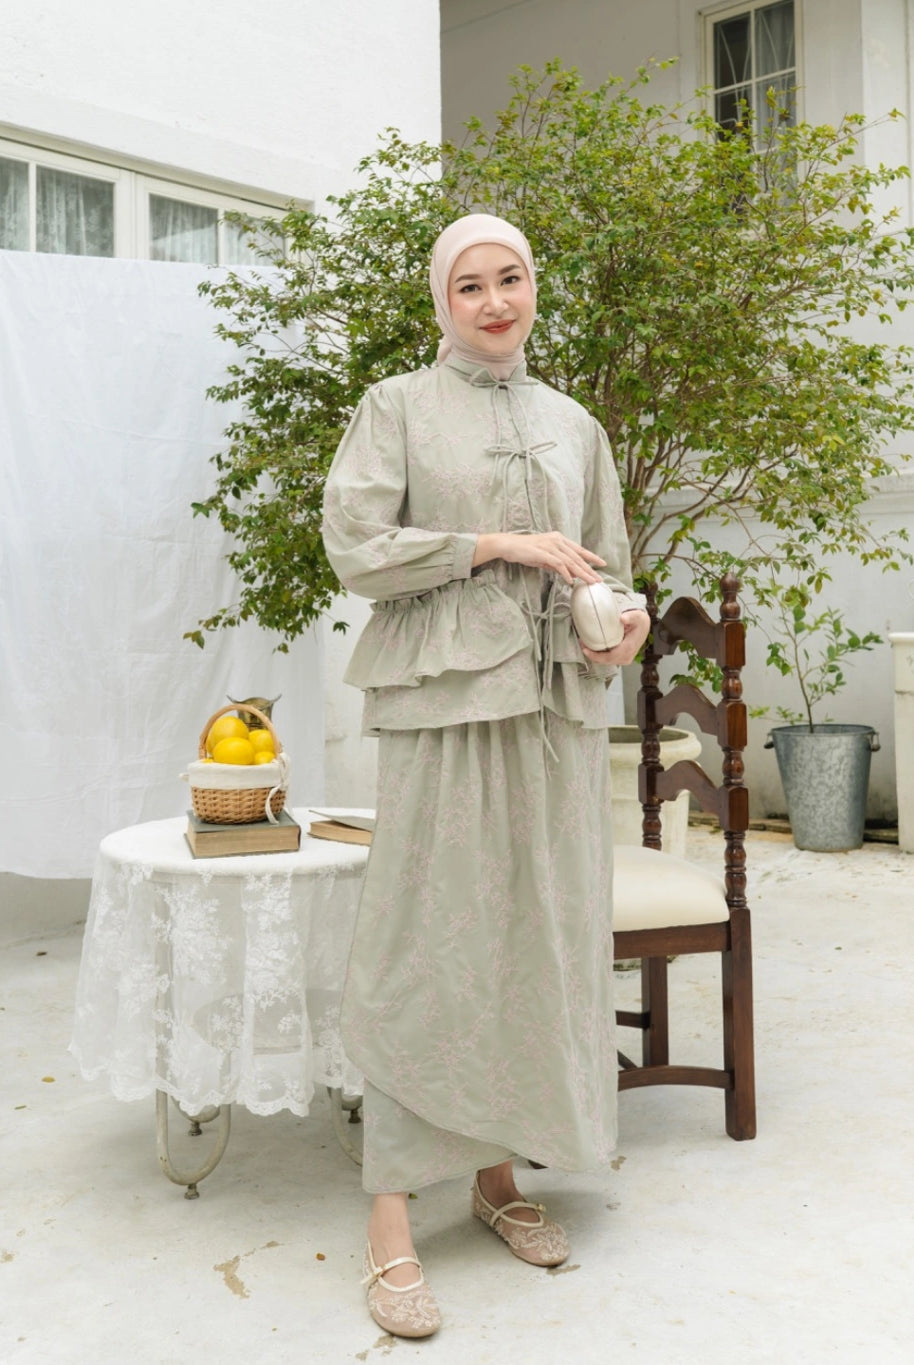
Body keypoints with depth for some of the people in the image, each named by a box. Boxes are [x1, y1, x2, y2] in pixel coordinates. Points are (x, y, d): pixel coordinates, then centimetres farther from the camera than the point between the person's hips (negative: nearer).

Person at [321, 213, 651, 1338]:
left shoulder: (573, 425, 17)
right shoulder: (398, 407, 5)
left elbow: (606, 565, 20)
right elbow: (354, 544, -6)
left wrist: (625, 622, -2)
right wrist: (499, 544, -11)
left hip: (556, 703, 5)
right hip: (443, 698, -5)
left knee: (544, 937, 7)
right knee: (424, 944, -5)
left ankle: (500, 1173, 23)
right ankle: (391, 1226, 3)